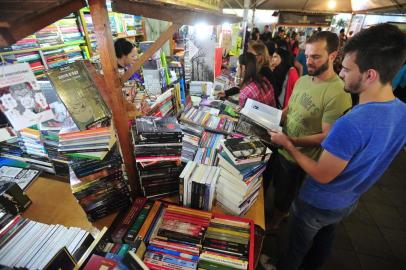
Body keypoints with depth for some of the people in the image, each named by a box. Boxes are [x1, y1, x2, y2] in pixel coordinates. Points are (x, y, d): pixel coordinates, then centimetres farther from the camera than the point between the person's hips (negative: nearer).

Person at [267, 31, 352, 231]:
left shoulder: (338, 93, -26)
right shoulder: (302, 80, -1)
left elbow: (327, 137, -24)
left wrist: (291, 141, -31)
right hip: (282, 149, 7)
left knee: (285, 195, 20)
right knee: (278, 187, 28)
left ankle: (274, 222, 49)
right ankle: (280, 212, 58)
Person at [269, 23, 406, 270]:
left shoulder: (350, 124, -39)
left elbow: (322, 175, -27)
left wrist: (288, 144, -18)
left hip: (319, 203, -7)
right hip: (349, 201, 7)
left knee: (298, 246, 22)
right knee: (324, 241, 32)